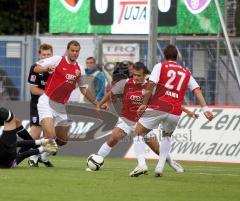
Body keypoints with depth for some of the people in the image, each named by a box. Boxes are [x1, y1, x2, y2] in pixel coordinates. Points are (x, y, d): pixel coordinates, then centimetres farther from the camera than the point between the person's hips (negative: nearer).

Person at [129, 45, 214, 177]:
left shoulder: (160, 66, 7)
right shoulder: (186, 73, 19)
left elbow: (150, 86, -5)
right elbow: (197, 90, 9)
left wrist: (144, 104, -1)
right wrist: (205, 109, 3)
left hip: (157, 108, -4)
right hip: (175, 113, 4)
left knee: (138, 134, 8)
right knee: (166, 136, 31)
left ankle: (141, 164, -14)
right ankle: (160, 166, 15)